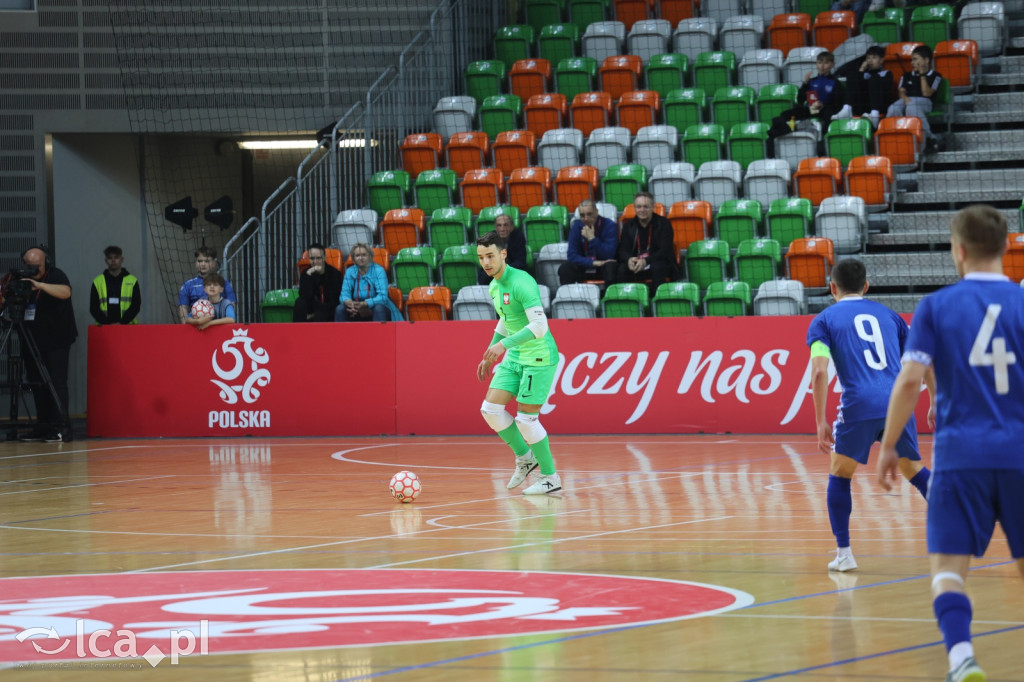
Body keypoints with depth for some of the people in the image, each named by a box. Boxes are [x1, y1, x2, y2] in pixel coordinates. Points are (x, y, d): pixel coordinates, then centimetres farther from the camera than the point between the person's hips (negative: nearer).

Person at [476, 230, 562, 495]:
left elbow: (539, 326, -27)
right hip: (515, 357, 9)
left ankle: (550, 477, 6)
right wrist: (489, 355, 26)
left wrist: (504, 344, -32)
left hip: (539, 357, -9)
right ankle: (524, 457, 20)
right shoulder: (494, 286, 9)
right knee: (491, 409, 1)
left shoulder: (521, 282, -20)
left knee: (526, 418, -8)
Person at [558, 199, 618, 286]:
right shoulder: (577, 226, -2)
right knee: (564, 268, -25)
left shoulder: (610, 225, -10)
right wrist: (593, 262, -21)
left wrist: (592, 239, -25)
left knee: (611, 266, -36)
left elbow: (609, 256, -17)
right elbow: (572, 255, -7)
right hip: (585, 267, 2)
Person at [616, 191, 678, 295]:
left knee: (657, 267, -38)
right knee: (622, 269, -30)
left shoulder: (663, 223, 2)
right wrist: (629, 259, -24)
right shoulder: (628, 226, 12)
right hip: (635, 264, 2)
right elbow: (623, 250, 4)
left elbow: (665, 251, -9)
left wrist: (646, 261, -27)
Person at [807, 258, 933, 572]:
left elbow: (819, 372, -5)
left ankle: (844, 554, 11)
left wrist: (821, 423, -3)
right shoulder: (886, 314, 22)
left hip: (859, 406, -3)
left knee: (839, 475, 17)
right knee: (914, 470, 23)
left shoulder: (824, 320, 11)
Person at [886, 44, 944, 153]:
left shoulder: (935, 76, 12)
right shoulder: (907, 76, 28)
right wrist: (905, 98, -10)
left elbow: (927, 93, -1)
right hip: (906, 100, 4)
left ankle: (930, 138, -34)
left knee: (912, 108, -41)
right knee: (893, 109, -33)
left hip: (923, 101, -4)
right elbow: (902, 91, 13)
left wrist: (922, 75, 2)